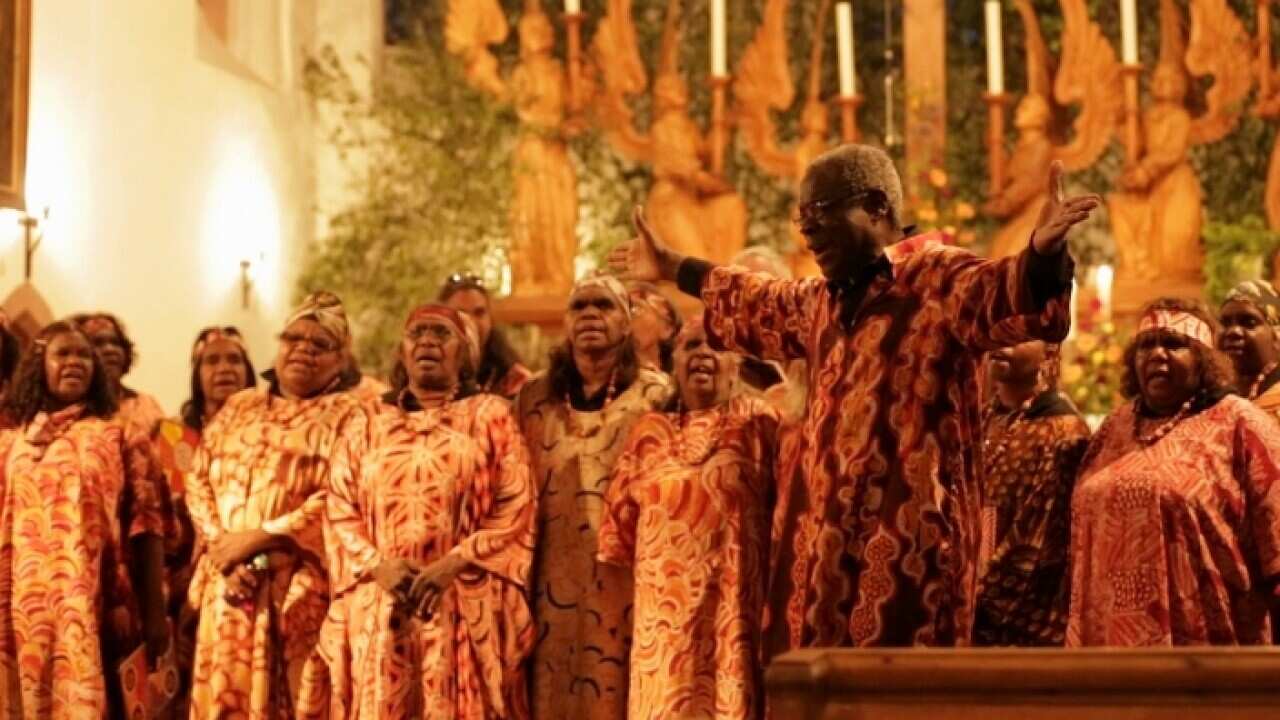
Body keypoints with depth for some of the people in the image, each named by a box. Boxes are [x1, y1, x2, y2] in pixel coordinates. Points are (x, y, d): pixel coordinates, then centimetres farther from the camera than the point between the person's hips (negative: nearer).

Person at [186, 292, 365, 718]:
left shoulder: (346, 416, 2)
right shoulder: (238, 408, 18)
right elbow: (199, 482, 12)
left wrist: (257, 539, -14)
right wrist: (221, 545, -6)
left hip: (300, 590, -4)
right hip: (230, 582, 5)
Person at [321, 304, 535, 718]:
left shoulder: (491, 416, 9)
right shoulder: (368, 431, 18)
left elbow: (515, 510, -1)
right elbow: (340, 514, 9)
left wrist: (453, 564, -13)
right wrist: (377, 566, -10)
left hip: (467, 610, -2)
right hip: (380, 613, 3)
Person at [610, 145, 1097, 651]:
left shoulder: (935, 281, -8)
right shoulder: (825, 301, 18)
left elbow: (1010, 295, -28)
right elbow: (762, 305, 39)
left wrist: (1042, 251, -50)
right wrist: (670, 267, 50)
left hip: (907, 549, -8)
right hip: (826, 548, 8)